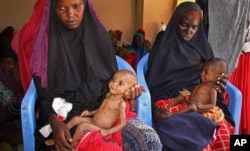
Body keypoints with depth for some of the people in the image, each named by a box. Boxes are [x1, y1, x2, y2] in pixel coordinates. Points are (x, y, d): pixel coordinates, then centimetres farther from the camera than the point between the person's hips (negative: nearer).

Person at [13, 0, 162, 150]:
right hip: (64, 114, -3)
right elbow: (44, 94, -3)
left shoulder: (99, 34, 4)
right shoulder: (45, 41, -3)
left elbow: (112, 78, 11)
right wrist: (54, 122, -22)